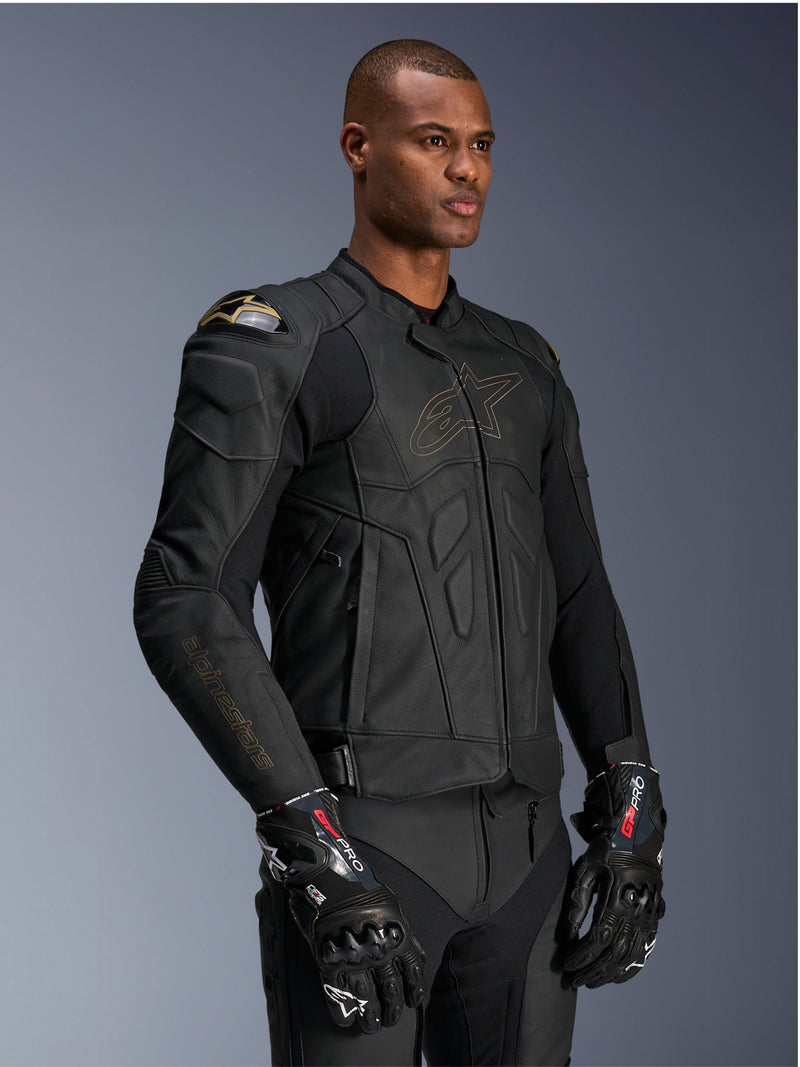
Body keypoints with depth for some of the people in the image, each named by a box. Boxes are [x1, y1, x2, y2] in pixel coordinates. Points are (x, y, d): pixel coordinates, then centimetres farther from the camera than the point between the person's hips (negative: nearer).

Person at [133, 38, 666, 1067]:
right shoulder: (269, 350, -6)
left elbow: (577, 599, 15)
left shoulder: (522, 367, 14)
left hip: (521, 847, 6)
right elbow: (184, 605, -14)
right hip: (361, 844, -6)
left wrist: (630, 819, 4)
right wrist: (313, 851, -20)